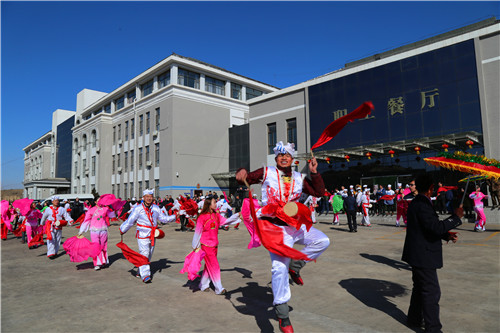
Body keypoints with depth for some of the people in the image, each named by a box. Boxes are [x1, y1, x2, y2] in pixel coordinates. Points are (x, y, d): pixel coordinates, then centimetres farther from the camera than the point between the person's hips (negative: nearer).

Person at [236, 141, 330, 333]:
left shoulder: (299, 178, 13)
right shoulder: (266, 173, 3)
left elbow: (319, 192, 10)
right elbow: (244, 180, 6)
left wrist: (314, 173, -1)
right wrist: (241, 173, -17)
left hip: (296, 225, 5)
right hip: (275, 226, -5)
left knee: (323, 241, -3)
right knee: (279, 268, -12)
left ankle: (295, 266, 10)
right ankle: (282, 316, 2)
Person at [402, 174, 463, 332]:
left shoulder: (416, 203, 10)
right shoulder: (422, 205, -22)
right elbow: (436, 227, -28)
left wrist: (447, 235, 8)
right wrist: (456, 217, -16)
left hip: (418, 254, 10)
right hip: (423, 256, -10)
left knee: (420, 288, 22)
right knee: (432, 292, 1)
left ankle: (414, 319, 35)